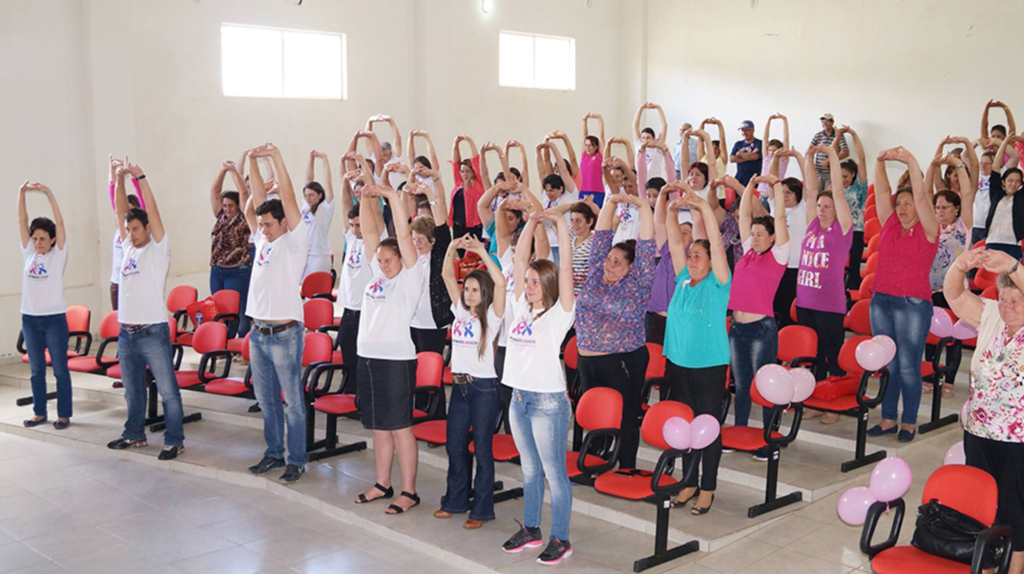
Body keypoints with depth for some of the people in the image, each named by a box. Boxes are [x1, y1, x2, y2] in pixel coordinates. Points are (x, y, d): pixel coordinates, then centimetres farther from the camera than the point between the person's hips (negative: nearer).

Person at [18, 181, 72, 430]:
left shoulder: (58, 255, -4)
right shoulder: (29, 253, 5)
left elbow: (60, 223, -14)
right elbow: (22, 220, 0)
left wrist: (49, 194, -21)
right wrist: (22, 193, -11)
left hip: (54, 318, -4)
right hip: (30, 318, 4)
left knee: (60, 368, 2)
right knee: (36, 369, 12)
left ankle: (64, 414, 10)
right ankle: (39, 412, 21)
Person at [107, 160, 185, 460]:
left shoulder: (158, 248, -4)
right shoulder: (128, 247, 12)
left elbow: (152, 210, -13)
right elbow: (121, 211, 9)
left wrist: (139, 176, -15)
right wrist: (120, 179, 0)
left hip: (153, 332, -7)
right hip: (126, 332, 7)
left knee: (167, 390, -3)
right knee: (133, 390, 18)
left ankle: (174, 441, 3)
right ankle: (134, 434, 31)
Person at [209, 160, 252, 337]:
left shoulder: (243, 219, -3)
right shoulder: (221, 217, 13)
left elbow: (244, 193, -10)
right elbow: (214, 192, 12)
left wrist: (234, 170, -6)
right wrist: (223, 171, 5)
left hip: (238, 272, -6)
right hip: (216, 271, 6)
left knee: (238, 312, -5)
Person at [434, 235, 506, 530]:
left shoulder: (491, 316, -6)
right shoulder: (460, 311, 9)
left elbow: (500, 283, -21)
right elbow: (447, 276, 8)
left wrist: (482, 252, -21)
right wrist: (452, 248, -6)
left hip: (484, 387, -6)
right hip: (460, 384, 6)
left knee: (482, 448, 1)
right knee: (454, 444, 12)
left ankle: (482, 509, 10)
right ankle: (455, 500, 28)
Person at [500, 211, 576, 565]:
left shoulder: (559, 313, -7)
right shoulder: (521, 307, 8)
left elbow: (565, 268, -15)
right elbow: (520, 259, 6)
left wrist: (561, 226, -14)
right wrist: (532, 222, 2)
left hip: (548, 400, -7)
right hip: (519, 398, 7)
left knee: (554, 472, 1)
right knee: (530, 469, 17)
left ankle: (560, 539, 10)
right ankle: (530, 529, 29)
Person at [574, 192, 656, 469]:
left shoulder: (637, 283, -7)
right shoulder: (596, 275, 5)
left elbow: (646, 246, -14)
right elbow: (601, 237, 6)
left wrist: (643, 207, -15)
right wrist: (611, 203, 0)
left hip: (624, 363, -5)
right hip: (588, 361, 5)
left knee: (625, 419, 3)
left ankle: (626, 472, 15)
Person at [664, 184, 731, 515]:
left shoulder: (717, 283, -6)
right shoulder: (683, 280, 7)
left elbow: (717, 243, -17)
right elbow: (675, 242, 6)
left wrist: (702, 206, -22)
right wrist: (673, 211, -6)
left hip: (709, 366, -5)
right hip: (678, 363, 5)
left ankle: (707, 488, 12)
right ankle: (689, 482, 24)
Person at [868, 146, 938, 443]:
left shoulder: (927, 231, -1)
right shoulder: (889, 226, 10)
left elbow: (921, 196, -13)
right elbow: (882, 192, 6)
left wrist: (911, 162, -18)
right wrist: (880, 163, -6)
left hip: (913, 304, -5)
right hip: (881, 301, 5)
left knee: (908, 367, 0)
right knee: (887, 365, 10)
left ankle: (910, 422, 11)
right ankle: (888, 418, 18)